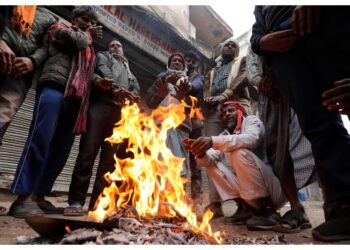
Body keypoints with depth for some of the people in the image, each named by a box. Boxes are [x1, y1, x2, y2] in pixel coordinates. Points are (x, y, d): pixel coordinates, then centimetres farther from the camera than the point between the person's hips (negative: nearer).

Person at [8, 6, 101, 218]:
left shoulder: (90, 50, 35)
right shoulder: (61, 28, 19)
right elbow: (79, 41, -2)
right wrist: (87, 33, 19)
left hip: (76, 98, 6)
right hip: (54, 87, -6)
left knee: (61, 149, -3)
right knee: (40, 139, -19)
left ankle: (38, 197, 2)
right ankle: (23, 198, -17)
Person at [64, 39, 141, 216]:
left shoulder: (128, 70, 36)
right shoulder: (102, 56, 25)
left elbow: (136, 89, 18)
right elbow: (104, 73, 2)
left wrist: (128, 95, -6)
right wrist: (115, 89, -18)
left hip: (120, 111, 4)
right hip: (101, 104, -4)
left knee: (109, 158, -5)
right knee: (88, 152, -14)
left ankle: (98, 203, -3)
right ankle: (76, 201, -10)